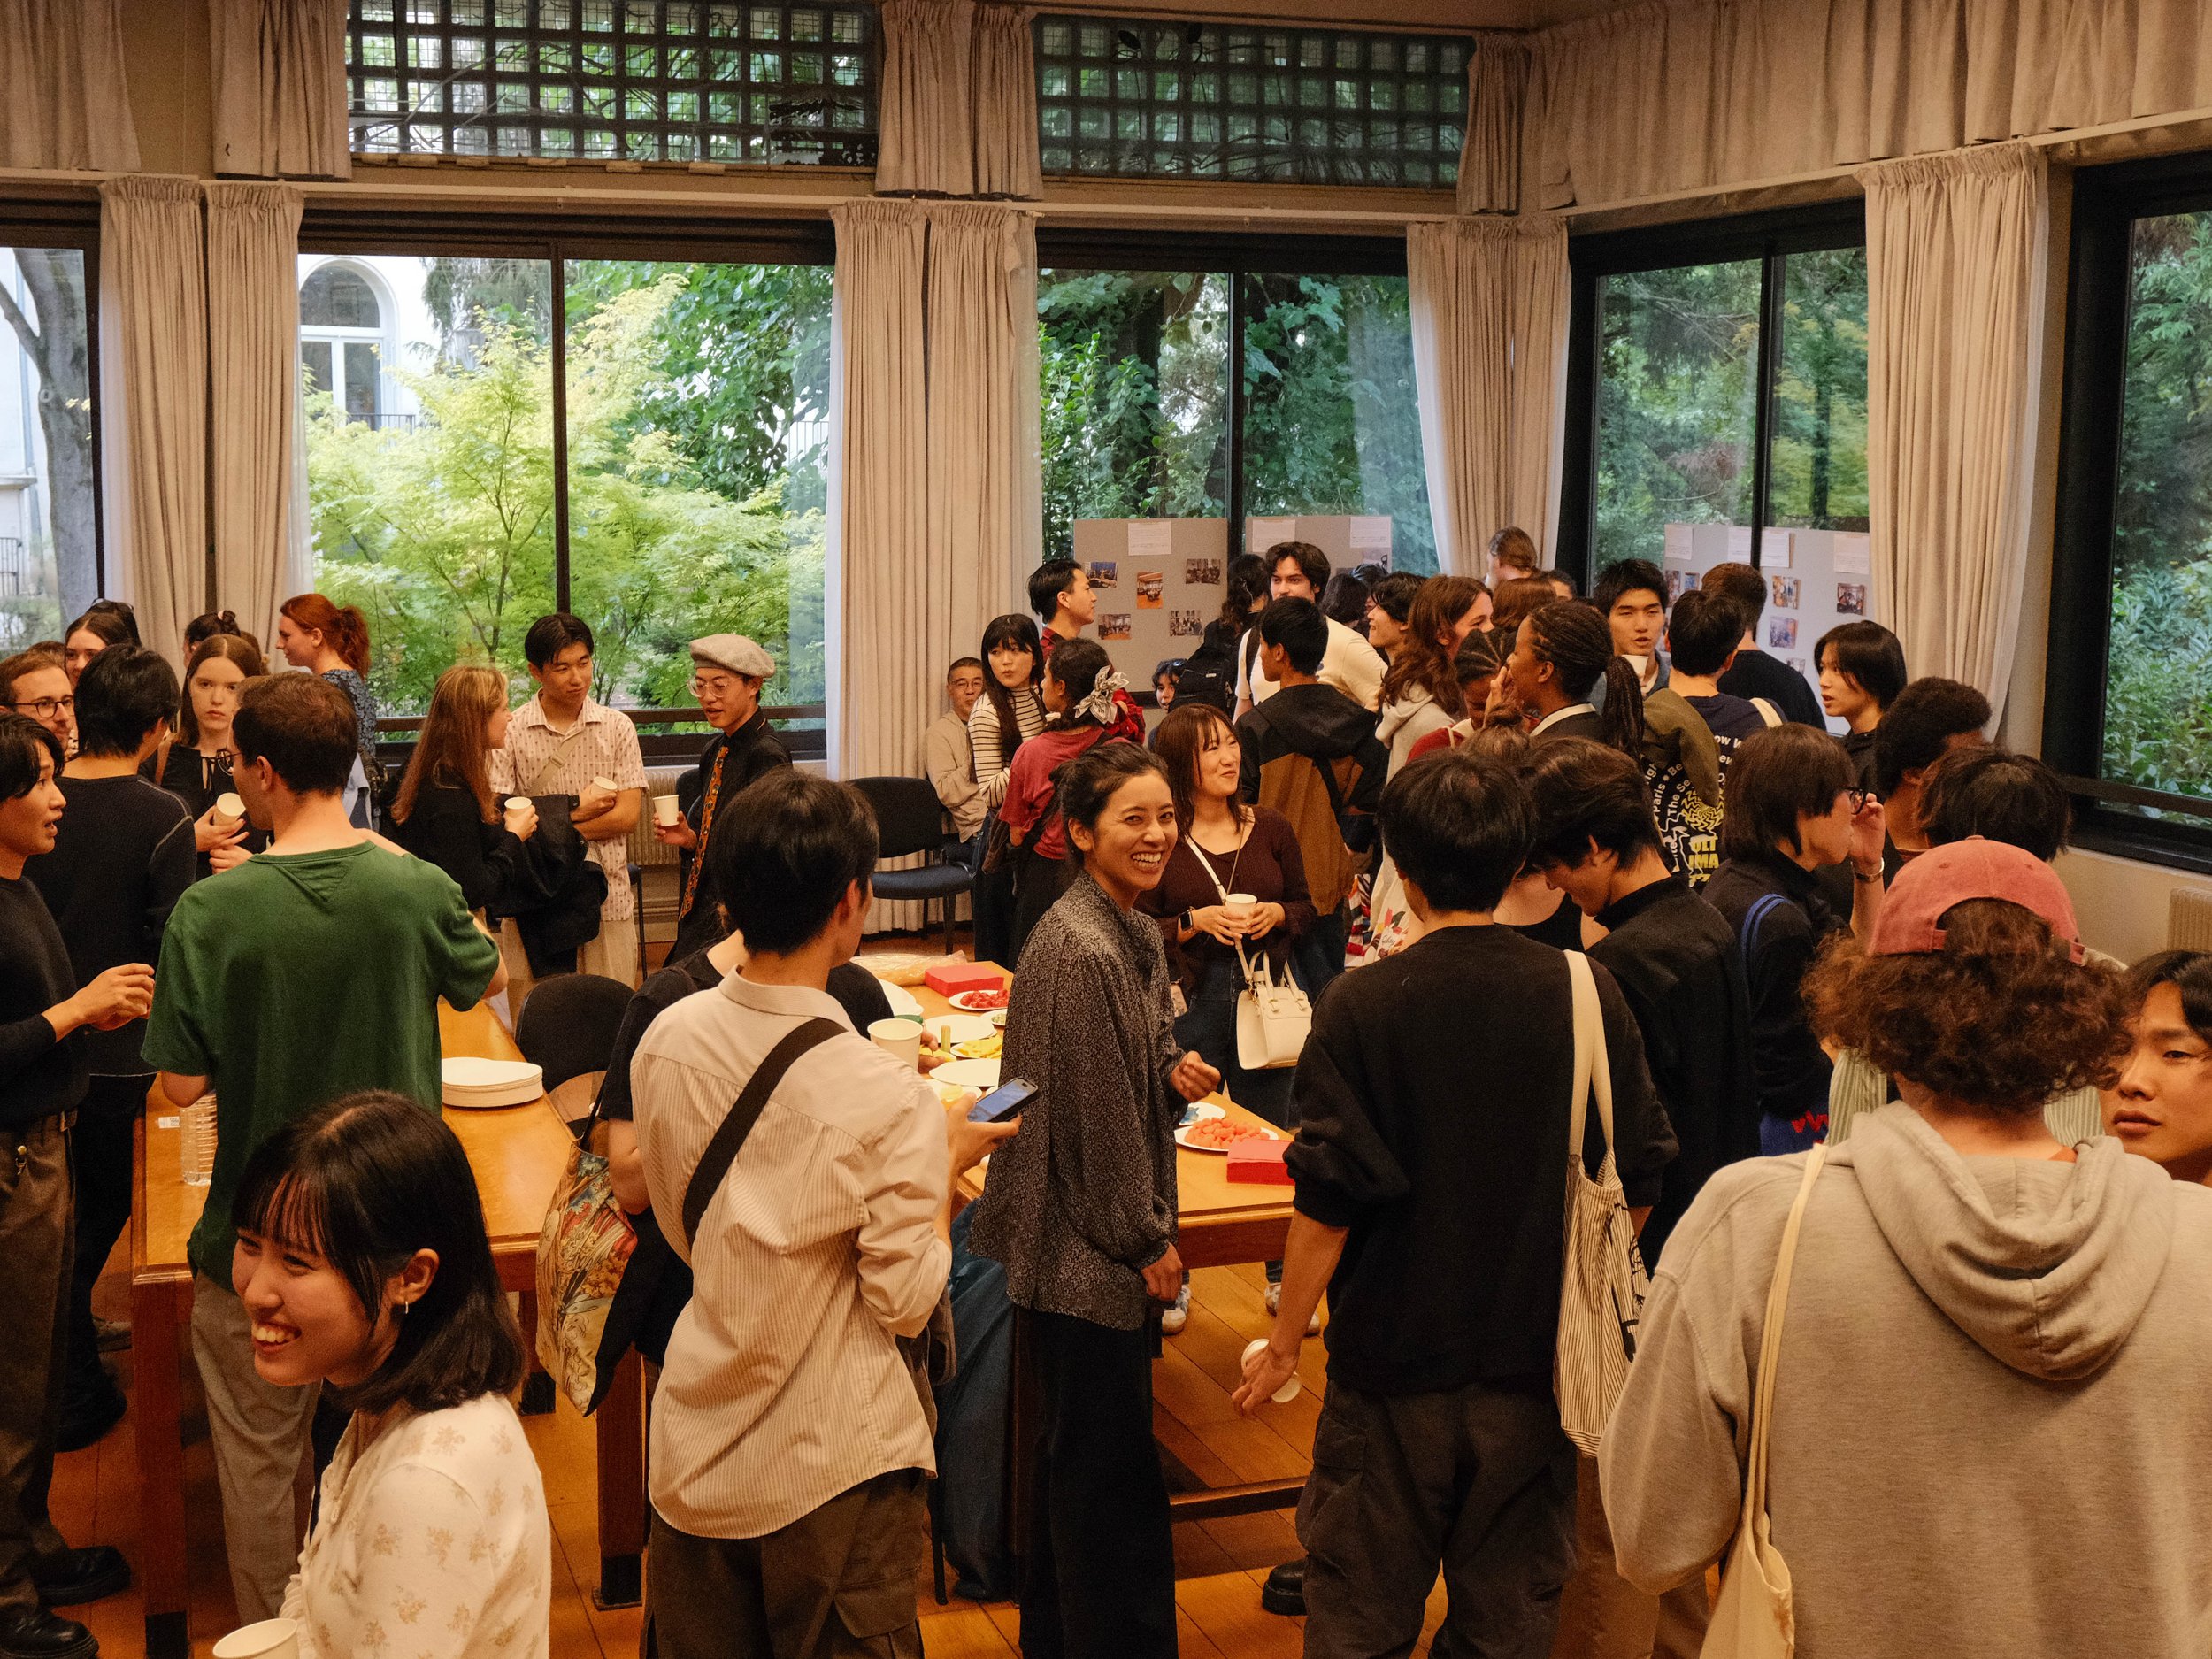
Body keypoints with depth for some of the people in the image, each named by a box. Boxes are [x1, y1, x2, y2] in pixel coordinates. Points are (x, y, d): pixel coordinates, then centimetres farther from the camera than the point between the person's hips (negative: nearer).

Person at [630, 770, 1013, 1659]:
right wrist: (947, 1161, -2)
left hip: (698, 1452, 5)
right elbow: (905, 1301, -15)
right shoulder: (888, 1100, -23)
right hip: (832, 1472, -5)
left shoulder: (666, 1041, -7)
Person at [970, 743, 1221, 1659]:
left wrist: (1178, 1069, -1)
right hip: (1083, 1249, -10)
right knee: (1114, 1477, 2)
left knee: (1074, 1457, 21)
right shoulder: (1077, 950, -22)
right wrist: (1144, 1240, -13)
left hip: (1098, 1248, 10)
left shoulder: (1139, 935, 8)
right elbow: (1092, 1114, -20)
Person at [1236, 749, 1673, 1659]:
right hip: (1534, 1361, 3)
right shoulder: (1588, 994, -6)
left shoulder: (1361, 1007, -15)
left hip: (1393, 1359, -2)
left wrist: (1285, 1342, 0)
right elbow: (1637, 1180, 1)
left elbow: (1328, 1201, -13)